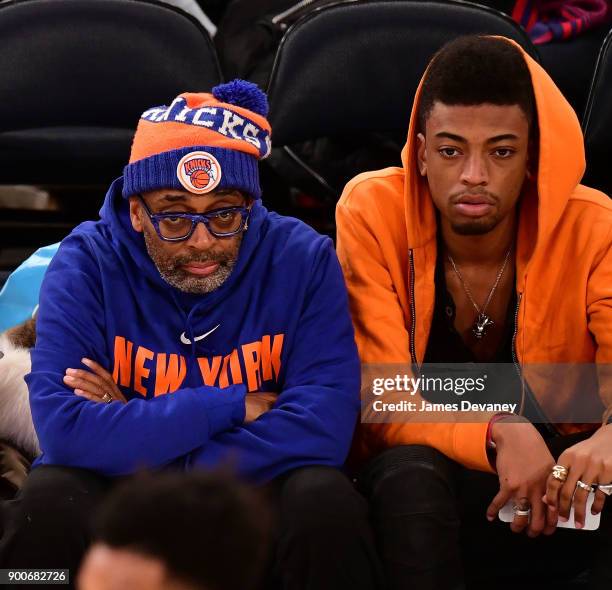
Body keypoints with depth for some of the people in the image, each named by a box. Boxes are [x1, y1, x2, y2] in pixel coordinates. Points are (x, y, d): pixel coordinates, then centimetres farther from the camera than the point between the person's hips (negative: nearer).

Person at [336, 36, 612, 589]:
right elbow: (382, 405, -17)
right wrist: (498, 434, -36)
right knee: (411, 472, -34)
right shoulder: (373, 213, -14)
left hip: (561, 481, 1)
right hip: (419, 499, -1)